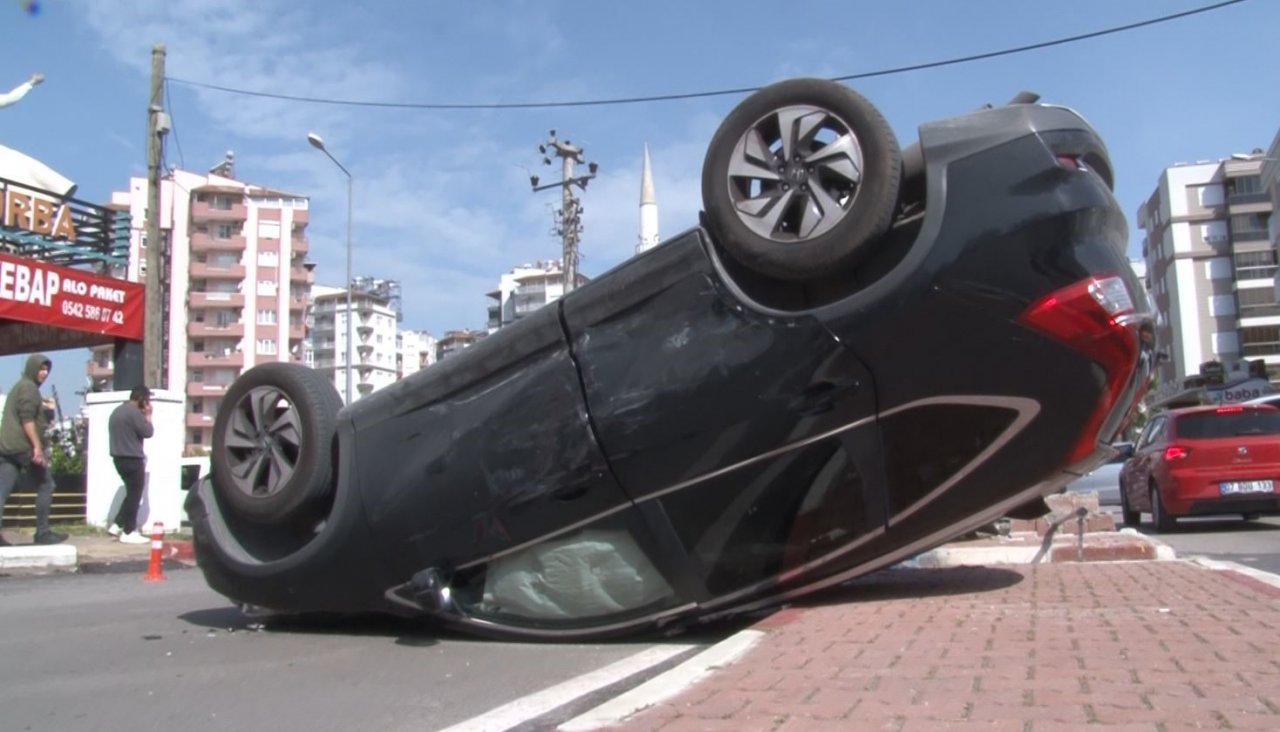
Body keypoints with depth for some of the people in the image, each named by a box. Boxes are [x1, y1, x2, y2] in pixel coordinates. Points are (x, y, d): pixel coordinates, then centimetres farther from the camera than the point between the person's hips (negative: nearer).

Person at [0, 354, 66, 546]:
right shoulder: (29, 387, -6)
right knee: (45, 485, 2)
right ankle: (42, 532, 3)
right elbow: (27, 419, -16)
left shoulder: (18, 387, 24)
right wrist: (37, 447, -20)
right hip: (23, 447, -9)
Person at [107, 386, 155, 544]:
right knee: (134, 495, -2)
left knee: (131, 493, 18)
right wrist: (148, 416, -2)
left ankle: (116, 525, 14)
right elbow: (148, 432, -15)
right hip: (132, 459, -10)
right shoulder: (134, 412, -16)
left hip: (119, 457, 10)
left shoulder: (117, 411, 16)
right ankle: (129, 532, 1)